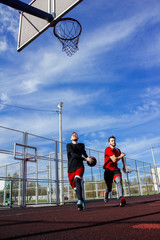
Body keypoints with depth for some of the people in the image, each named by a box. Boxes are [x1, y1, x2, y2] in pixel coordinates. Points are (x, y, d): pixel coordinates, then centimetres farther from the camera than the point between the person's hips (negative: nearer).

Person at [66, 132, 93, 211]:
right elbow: (73, 155, -11)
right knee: (74, 186, 4)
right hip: (71, 168, 1)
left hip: (79, 166, -1)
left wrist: (89, 158, 23)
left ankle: (79, 201, -37)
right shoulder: (69, 145, 5)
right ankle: (82, 201, 22)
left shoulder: (82, 145, 17)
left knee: (77, 180, -27)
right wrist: (85, 159, -16)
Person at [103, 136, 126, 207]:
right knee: (109, 187, 6)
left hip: (115, 169, 4)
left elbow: (122, 157, 33)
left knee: (119, 181, -25)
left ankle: (121, 198, -43)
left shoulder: (118, 150, 9)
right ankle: (105, 197, 39)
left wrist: (124, 165, 27)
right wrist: (121, 156, -6)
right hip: (108, 170, -4)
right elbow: (114, 160, -23)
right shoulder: (108, 149, -14)